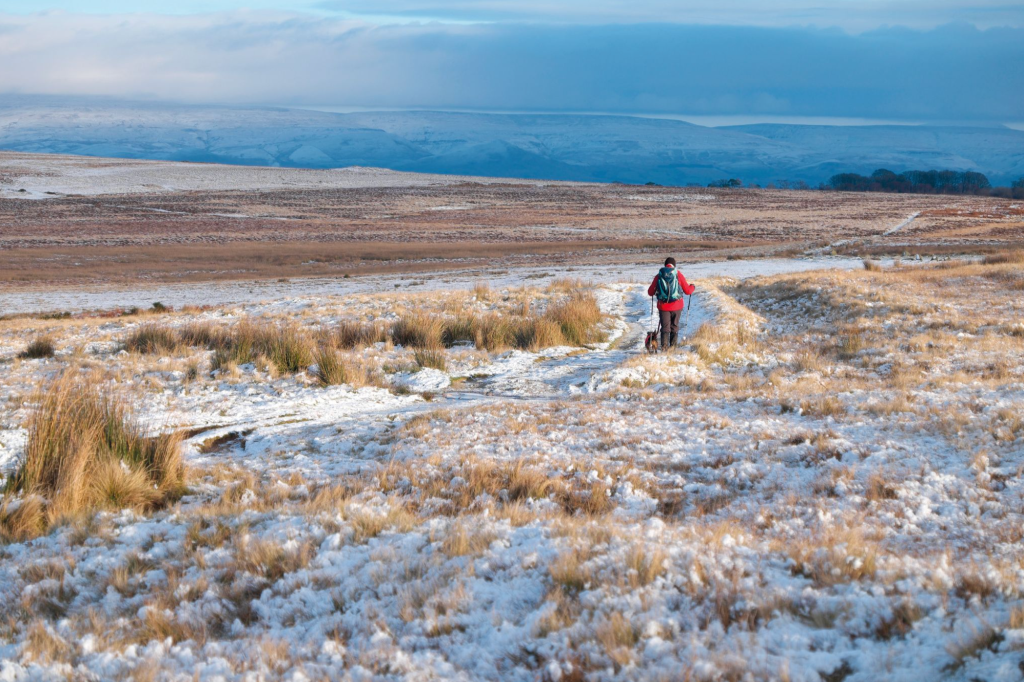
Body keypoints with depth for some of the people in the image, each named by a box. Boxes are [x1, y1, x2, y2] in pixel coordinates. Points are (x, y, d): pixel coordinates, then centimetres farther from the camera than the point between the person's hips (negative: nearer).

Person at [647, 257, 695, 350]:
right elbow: (687, 291, 1)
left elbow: (650, 292, 5)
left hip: (663, 306, 1)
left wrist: (656, 291, 29)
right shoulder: (678, 274, -4)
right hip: (676, 306, 0)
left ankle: (664, 346, -7)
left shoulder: (659, 276, 0)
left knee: (665, 327, 6)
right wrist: (692, 286, 23)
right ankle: (673, 346, 13)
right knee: (674, 327, 13)